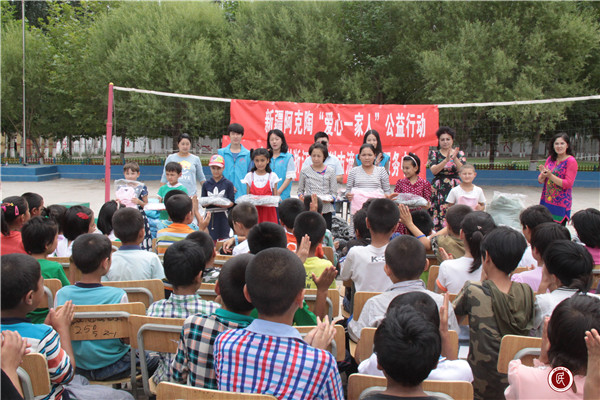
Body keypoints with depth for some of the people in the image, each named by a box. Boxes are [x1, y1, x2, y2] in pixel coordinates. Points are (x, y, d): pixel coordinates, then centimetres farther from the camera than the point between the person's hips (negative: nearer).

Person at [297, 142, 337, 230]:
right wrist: (301, 196, -9)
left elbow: (334, 192, 4)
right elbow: (300, 190, 13)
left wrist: (330, 199, -17)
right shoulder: (305, 171, 7)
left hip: (326, 210, 0)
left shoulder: (330, 171, 4)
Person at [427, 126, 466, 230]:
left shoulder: (459, 153, 10)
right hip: (438, 189, 0)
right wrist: (446, 160, -21)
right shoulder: (434, 153, 9)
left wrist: (454, 158, -21)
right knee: (439, 216, -8)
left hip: (455, 188, 0)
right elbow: (434, 170, -9)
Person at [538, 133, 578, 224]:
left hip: (561, 204, -5)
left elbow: (568, 184, -14)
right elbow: (540, 180, 11)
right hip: (546, 201, 5)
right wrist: (543, 174, -12)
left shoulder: (571, 161, -6)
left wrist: (550, 176, -21)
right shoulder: (550, 159, 10)